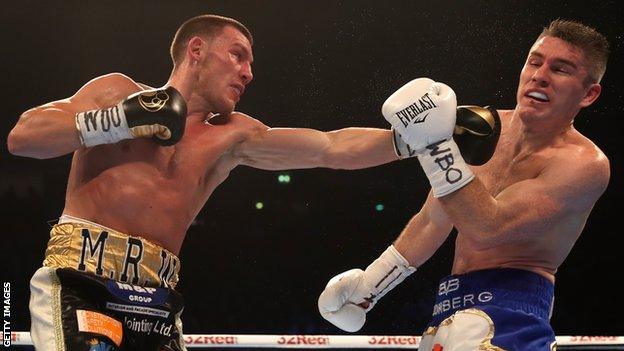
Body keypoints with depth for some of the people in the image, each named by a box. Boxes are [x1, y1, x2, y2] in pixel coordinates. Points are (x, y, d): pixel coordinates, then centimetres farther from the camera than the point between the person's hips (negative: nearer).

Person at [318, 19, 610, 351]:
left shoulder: (585, 164, -12)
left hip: (508, 311, -7)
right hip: (453, 303, 7)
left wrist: (436, 145, -28)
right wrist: (367, 285, 23)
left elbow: (486, 228, -22)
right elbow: (433, 220, 20)